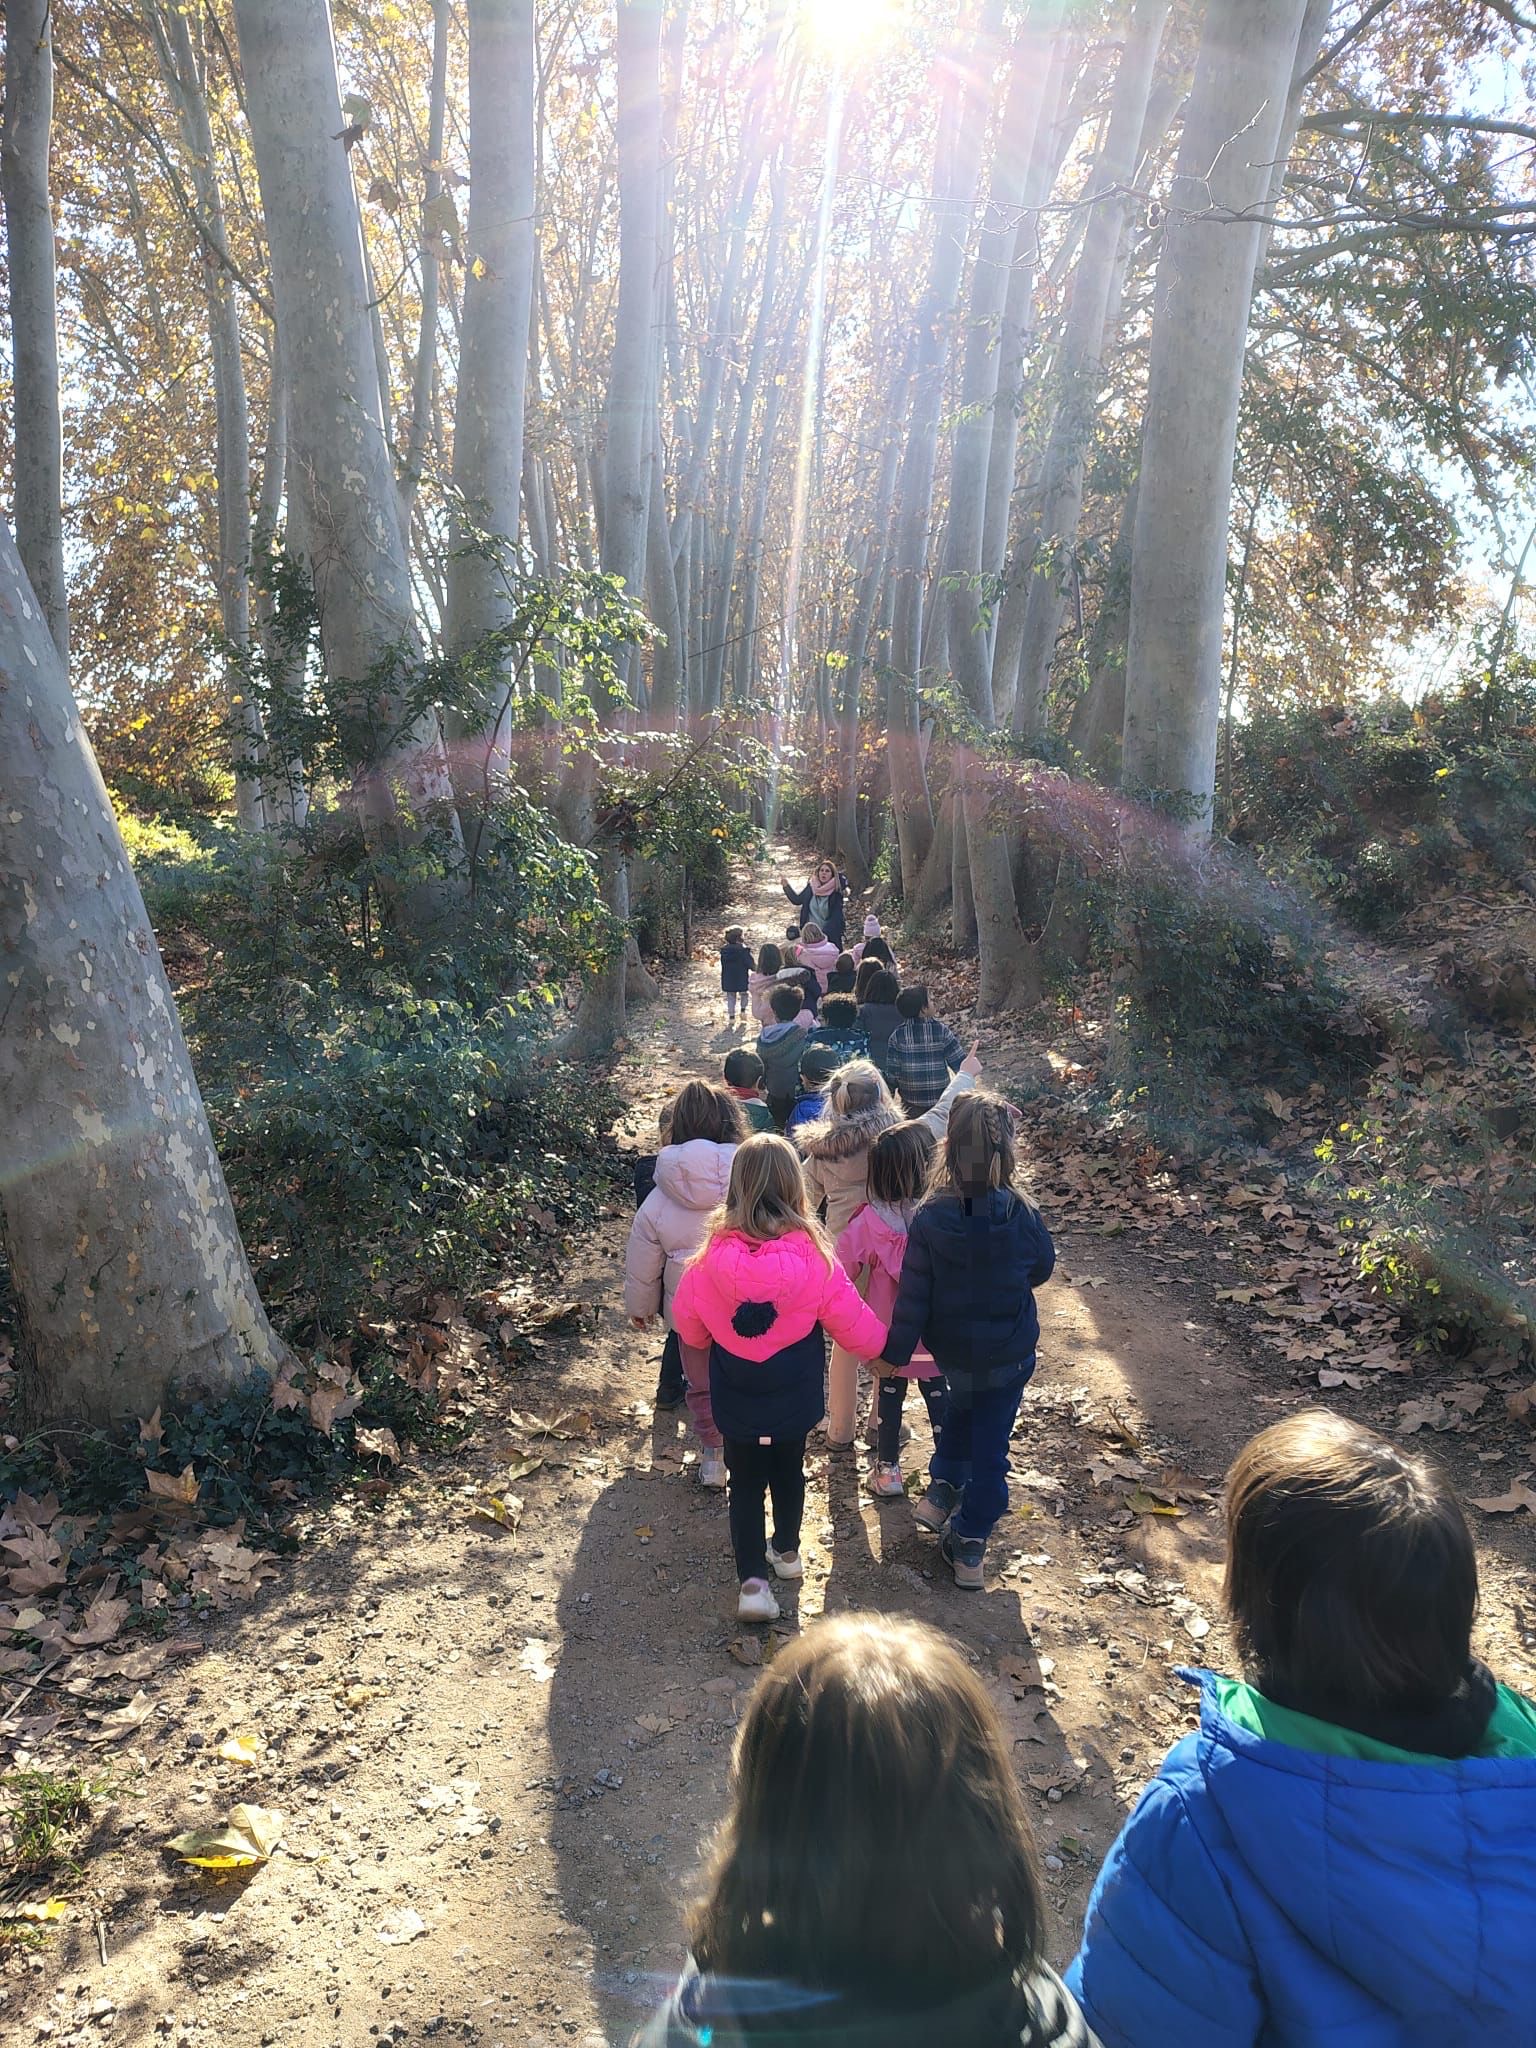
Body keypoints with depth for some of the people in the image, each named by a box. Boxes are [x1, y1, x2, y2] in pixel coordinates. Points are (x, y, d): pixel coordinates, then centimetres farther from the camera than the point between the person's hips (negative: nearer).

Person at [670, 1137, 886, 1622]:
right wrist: (887, 1339, 9)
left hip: (735, 1401, 0)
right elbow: (856, 1328, -14)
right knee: (789, 1470, 25)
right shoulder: (814, 1259, -24)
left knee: (746, 1481, 17)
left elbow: (688, 1327, -4)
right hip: (795, 1399, 1)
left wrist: (698, 1372, 17)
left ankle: (752, 1579, 12)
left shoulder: (712, 1257, -20)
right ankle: (786, 1551, 44)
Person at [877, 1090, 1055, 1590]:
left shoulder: (930, 1218, -21)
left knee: (960, 1411, 32)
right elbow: (1042, 1269, 0)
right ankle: (969, 1547, 21)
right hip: (1009, 1355, -1)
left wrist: (894, 1353, -1)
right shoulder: (1022, 1213, -20)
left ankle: (941, 1490, 31)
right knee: (989, 1445, 13)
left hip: (950, 1350, 1)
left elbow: (913, 1295, -13)